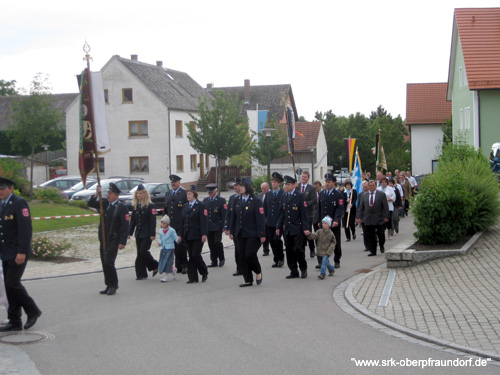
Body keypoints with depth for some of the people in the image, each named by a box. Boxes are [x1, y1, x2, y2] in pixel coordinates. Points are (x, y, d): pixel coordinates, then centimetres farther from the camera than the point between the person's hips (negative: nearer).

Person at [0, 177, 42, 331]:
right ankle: (14, 322, 12)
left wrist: (22, 252, -23)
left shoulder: (19, 203, -12)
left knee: (13, 283, -12)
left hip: (18, 253, -9)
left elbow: (26, 229, -18)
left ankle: (33, 311, 6)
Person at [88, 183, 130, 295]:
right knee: (104, 263, 9)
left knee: (109, 262, -12)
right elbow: (90, 204, 11)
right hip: (103, 239, 7)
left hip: (113, 240, -7)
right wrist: (96, 195, -8)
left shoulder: (122, 208, -9)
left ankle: (113, 286, 0)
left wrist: (122, 242, -18)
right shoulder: (104, 203, 10)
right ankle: (109, 286, 19)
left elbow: (125, 226, -12)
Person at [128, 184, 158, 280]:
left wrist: (152, 234, -16)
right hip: (138, 234, 6)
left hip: (147, 234, -6)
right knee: (140, 253, 5)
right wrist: (130, 232, 9)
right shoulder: (135, 206, 10)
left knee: (143, 251, -13)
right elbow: (133, 220, 14)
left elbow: (153, 221, -11)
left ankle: (155, 266, 9)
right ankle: (141, 274, 9)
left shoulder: (150, 206, -7)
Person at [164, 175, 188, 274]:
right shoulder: (168, 194, 16)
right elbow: (165, 209, 20)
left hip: (182, 225, -6)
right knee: (175, 246, 7)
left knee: (181, 245, -7)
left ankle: (184, 265, 4)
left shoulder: (185, 193, -4)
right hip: (171, 225, 6)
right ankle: (178, 266, 14)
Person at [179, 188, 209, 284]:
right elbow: (182, 221, 17)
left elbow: (204, 221, -12)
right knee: (191, 256, 5)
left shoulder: (200, 205, -5)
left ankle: (204, 272, 11)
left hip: (197, 236, -6)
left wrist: (204, 234, -19)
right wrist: (180, 234, 12)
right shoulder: (185, 206, 15)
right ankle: (193, 277, 9)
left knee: (196, 255, -10)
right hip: (188, 236, 6)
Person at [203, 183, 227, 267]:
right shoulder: (205, 200, 13)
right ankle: (214, 262, 12)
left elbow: (224, 215, -5)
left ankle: (221, 259, 7)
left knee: (217, 242, -13)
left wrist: (223, 226, -12)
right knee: (211, 245, 5)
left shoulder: (221, 200, -1)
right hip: (208, 227, 5)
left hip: (217, 227, -5)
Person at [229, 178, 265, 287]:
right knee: (242, 257, 4)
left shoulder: (256, 201, -9)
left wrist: (262, 235, -13)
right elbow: (233, 217, 14)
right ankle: (248, 280, 12)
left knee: (250, 254, -11)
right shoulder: (237, 201, 9)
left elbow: (260, 219, -10)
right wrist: (231, 232, 12)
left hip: (252, 234, -6)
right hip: (240, 234, 6)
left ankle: (258, 272, 18)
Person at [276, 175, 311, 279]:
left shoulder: (300, 196, -5)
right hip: (287, 229, 5)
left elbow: (304, 213, -8)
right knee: (289, 250, 5)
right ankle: (294, 272, 12)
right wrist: (278, 227, 9)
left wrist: (305, 228, -13)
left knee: (299, 249, -5)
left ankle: (303, 269, 13)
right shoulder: (284, 197, 12)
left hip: (297, 229, -5)